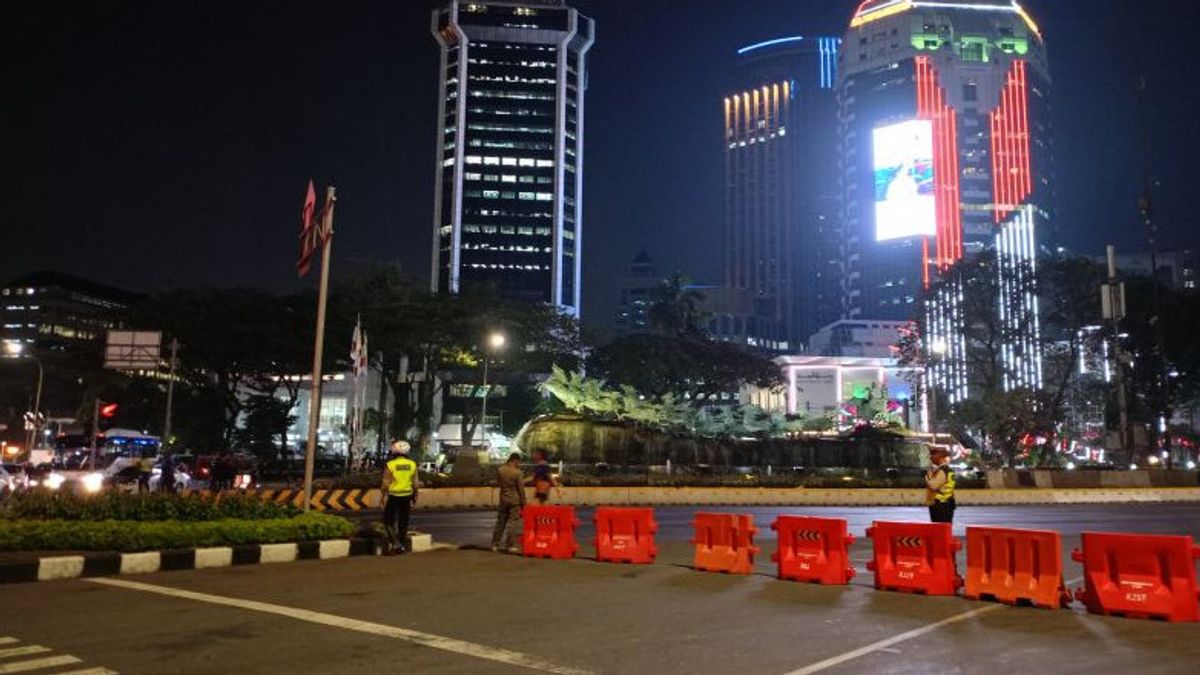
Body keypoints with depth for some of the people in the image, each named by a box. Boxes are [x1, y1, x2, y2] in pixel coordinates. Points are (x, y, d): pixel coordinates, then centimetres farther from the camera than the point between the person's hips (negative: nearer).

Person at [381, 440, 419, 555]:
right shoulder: (412, 465, 1)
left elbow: (386, 484, -10)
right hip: (407, 496, 4)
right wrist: (414, 498, 14)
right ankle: (402, 546, 19)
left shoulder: (390, 465, -10)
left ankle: (396, 543, -5)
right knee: (403, 521, 13)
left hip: (394, 496, -4)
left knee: (389, 520, 7)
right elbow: (416, 484, 4)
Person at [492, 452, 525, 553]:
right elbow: (521, 489, -11)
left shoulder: (500, 470, -1)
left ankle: (495, 544, 17)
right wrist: (523, 503, -2)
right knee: (512, 523, 2)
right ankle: (510, 545, 3)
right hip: (514, 500, -5)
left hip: (503, 499, 5)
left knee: (500, 522, 14)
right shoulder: (518, 473, -15)